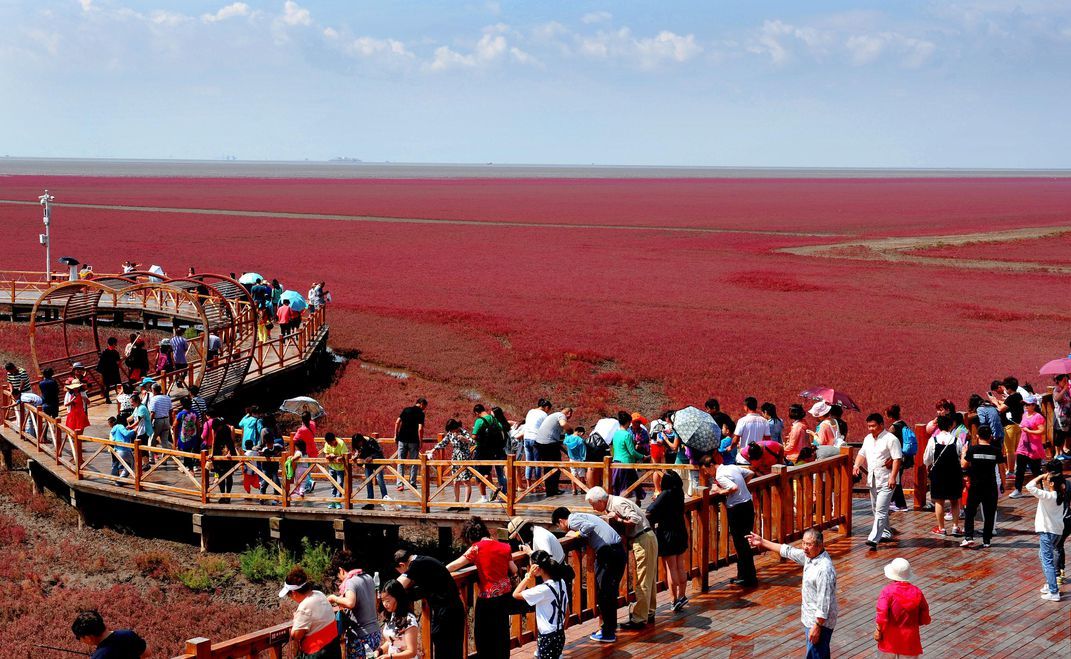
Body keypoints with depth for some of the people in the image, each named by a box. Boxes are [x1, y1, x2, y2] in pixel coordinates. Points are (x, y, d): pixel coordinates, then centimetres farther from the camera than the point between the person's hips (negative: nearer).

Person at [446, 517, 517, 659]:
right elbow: (514, 570, 10)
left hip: (488, 596, -6)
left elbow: (455, 565, -11)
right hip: (506, 593, 6)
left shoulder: (477, 547, -12)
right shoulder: (504, 547, 3)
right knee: (502, 632, 20)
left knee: (484, 636, 8)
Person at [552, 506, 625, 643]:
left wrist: (576, 534, -4)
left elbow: (589, 526, -19)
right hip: (619, 550, 9)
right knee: (611, 592, 19)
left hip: (606, 553, -9)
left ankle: (607, 633, 2)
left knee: (603, 593, -1)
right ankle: (611, 626, 28)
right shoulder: (582, 517, 27)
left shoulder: (573, 520, -2)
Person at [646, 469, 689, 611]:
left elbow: (650, 513, -22)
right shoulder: (679, 493, 1)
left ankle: (675, 599, -1)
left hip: (667, 535, -7)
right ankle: (682, 595, 17)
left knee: (670, 568, -1)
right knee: (680, 567, 13)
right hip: (681, 533, 7)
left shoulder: (665, 495, -19)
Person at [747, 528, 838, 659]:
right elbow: (789, 551, 15)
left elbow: (824, 601, -27)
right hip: (812, 618, 10)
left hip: (820, 620, -10)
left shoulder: (824, 569, -28)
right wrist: (762, 542, 18)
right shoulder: (809, 555, 0)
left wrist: (817, 627, -24)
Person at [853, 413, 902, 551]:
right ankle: (885, 533, 35)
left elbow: (897, 459, -15)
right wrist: (857, 465, 3)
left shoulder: (891, 439, -12)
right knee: (876, 509, 18)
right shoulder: (868, 439, 13)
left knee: (881, 510, -14)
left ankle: (873, 539, -22)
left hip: (886, 481, -9)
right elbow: (862, 454, 23)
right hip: (872, 480, 9)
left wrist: (893, 477, -23)